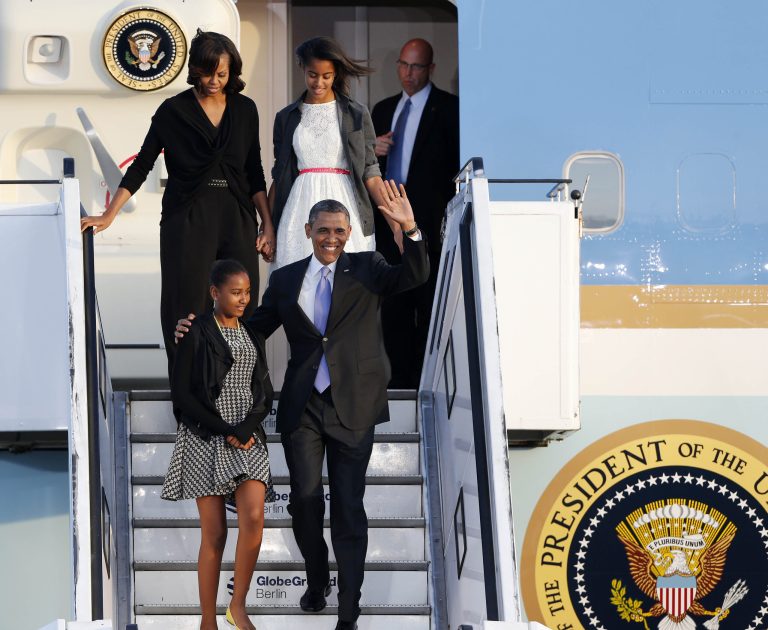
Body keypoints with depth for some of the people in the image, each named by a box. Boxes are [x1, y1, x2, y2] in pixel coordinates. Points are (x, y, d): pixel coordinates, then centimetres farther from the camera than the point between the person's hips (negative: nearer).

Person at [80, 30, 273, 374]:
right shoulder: (174, 110, 0)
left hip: (236, 218, 3)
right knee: (188, 310, -4)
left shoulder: (245, 110, 9)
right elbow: (141, 165, 0)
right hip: (188, 219, -3)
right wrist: (108, 216, -6)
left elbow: (254, 172, 14)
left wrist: (267, 224, 8)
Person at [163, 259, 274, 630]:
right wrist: (225, 431, -12)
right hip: (206, 440, -4)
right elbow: (181, 394, -7)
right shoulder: (196, 334, -3)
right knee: (214, 534, -5)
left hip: (248, 438, 4)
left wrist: (246, 429, -6)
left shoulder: (252, 335, 13)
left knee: (253, 517, -17)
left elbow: (264, 392, 13)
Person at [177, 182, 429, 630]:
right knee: (305, 500, 9)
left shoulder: (367, 269, 1)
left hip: (353, 408, -2)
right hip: (302, 407, 2)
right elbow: (253, 328, 12)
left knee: (349, 509, 1)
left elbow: (415, 276, -15)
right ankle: (317, 580, 34)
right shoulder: (285, 280, 7)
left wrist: (410, 230, -31)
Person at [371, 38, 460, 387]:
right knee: (393, 306, 6)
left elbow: (461, 163, -5)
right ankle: (399, 379, 11)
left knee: (429, 306, -6)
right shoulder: (384, 109, 18)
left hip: (429, 225, -6)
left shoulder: (448, 108, -1)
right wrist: (372, 150, -1)